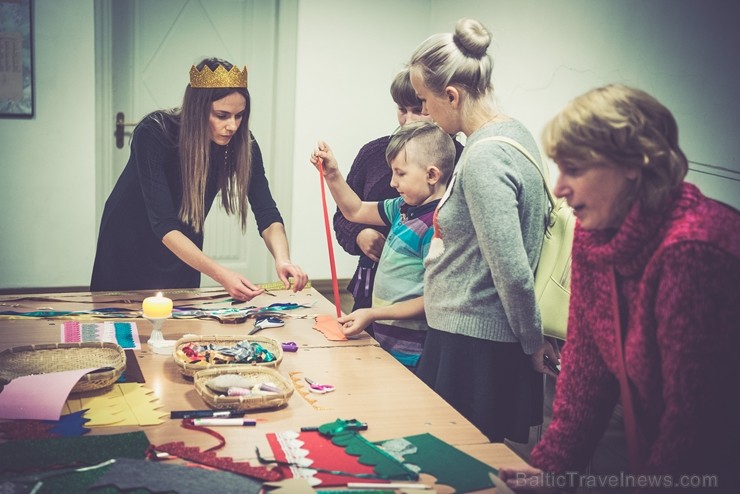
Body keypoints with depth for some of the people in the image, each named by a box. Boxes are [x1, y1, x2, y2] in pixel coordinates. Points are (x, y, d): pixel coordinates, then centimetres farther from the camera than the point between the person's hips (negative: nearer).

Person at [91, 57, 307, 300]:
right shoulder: (153, 133, -31)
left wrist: (282, 259, -41)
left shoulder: (242, 143, -20)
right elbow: (164, 225, -36)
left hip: (184, 251, 3)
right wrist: (221, 275, -47)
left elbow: (267, 214, -20)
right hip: (129, 245, -3)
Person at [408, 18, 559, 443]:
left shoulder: (482, 159, -22)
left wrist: (533, 339, -8)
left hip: (473, 344, -10)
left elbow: (512, 271, -24)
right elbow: (540, 218, 16)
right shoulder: (516, 133, 8)